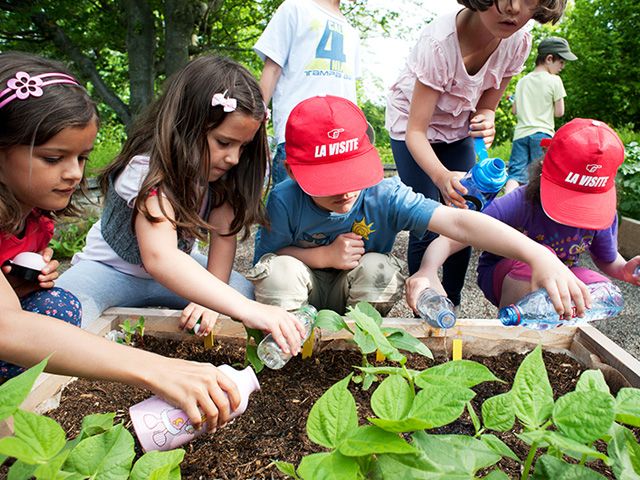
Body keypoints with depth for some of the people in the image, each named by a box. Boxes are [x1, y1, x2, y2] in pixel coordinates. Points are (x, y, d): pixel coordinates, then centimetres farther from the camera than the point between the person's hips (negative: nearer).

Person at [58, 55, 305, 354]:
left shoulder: (218, 167, -13)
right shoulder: (150, 170, -33)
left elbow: (224, 234, -14)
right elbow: (159, 257, -49)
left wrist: (209, 298, -30)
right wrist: (247, 310, -60)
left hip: (176, 268, 6)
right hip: (112, 269, -6)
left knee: (252, 293, -17)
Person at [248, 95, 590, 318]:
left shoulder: (385, 196, -26)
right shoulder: (285, 202, -24)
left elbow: (459, 223, -38)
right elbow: (266, 260, -14)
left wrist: (537, 254, -51)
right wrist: (325, 256, -28)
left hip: (358, 296, 1)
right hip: (304, 294, 0)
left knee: (379, 268, -32)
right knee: (279, 269, -32)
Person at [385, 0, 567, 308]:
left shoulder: (518, 42, -18)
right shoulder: (440, 41, -35)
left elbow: (485, 107, -5)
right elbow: (416, 131, -33)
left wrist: (485, 122, -30)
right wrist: (441, 176, -52)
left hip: (458, 129, 5)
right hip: (413, 124, -4)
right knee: (427, 229, -12)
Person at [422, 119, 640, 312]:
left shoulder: (602, 214, -16)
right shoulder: (518, 205, -31)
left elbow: (607, 260, 7)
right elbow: (448, 240, -38)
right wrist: (428, 271, -58)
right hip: (504, 278, -4)